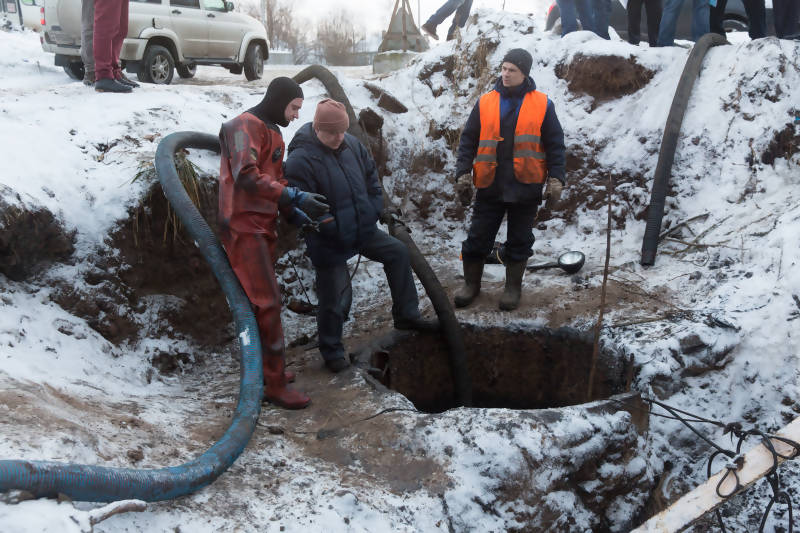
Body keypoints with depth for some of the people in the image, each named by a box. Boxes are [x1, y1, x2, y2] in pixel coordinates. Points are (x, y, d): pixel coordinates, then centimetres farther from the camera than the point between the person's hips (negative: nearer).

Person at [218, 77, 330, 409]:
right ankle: (275, 385, -5)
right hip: (244, 226, -10)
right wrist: (294, 197, -30)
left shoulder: (273, 132, 20)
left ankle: (266, 369, 25)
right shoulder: (245, 126, -12)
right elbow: (246, 176, -26)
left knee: (260, 300, 14)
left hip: (263, 226, 10)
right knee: (268, 301, -10)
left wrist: (293, 211, 5)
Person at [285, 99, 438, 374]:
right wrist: (329, 226, -24)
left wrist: (377, 209, 7)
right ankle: (331, 351, 22)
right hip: (329, 243, -7)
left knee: (398, 252, 12)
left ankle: (406, 316, 26)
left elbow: (371, 178, 15)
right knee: (335, 298, -1)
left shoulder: (352, 145, 0)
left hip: (362, 230, 7)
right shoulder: (301, 159, -23)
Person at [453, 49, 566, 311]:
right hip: (490, 185, 1)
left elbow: (555, 146, 3)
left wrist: (555, 181, -3)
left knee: (519, 240, 9)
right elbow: (468, 141, 6)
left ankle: (513, 287, 26)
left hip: (526, 186, -1)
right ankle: (471, 283, 24)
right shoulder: (485, 103, 4)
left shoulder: (542, 104, 2)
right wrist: (463, 175, -2)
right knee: (478, 237, 6)